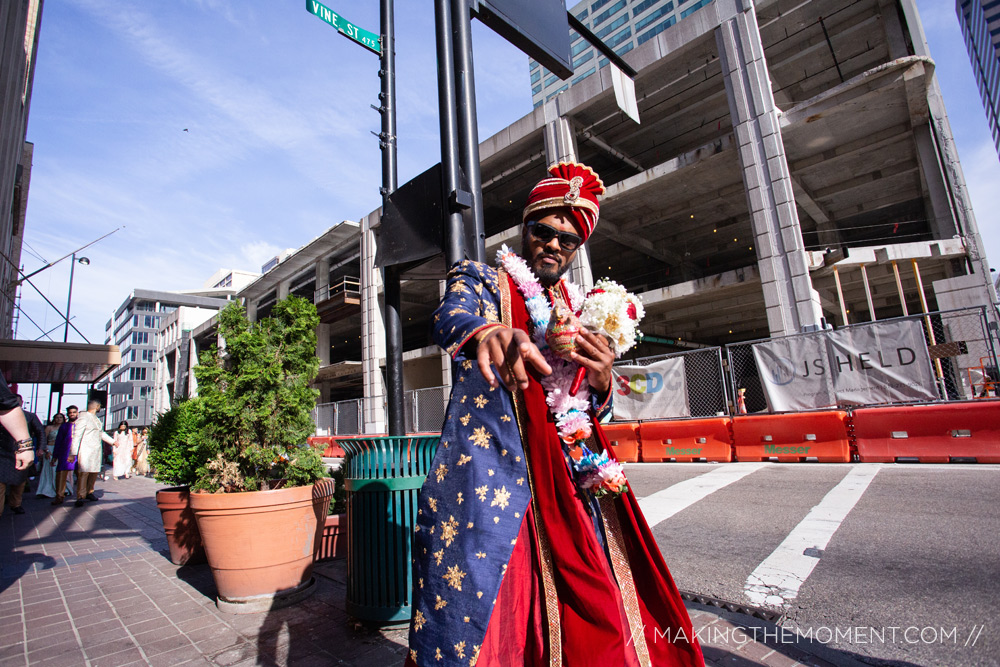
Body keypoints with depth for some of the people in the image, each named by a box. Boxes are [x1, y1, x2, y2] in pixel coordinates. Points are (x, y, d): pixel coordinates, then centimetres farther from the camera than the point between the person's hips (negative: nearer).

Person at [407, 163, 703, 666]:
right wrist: (488, 331, -43)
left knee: (594, 621, 5)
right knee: (476, 616, -5)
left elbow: (594, 409, 18)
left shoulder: (579, 308, 18)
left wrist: (601, 379, -6)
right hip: (489, 471, -4)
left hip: (570, 481, 5)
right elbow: (450, 317, -19)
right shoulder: (480, 279, 6)